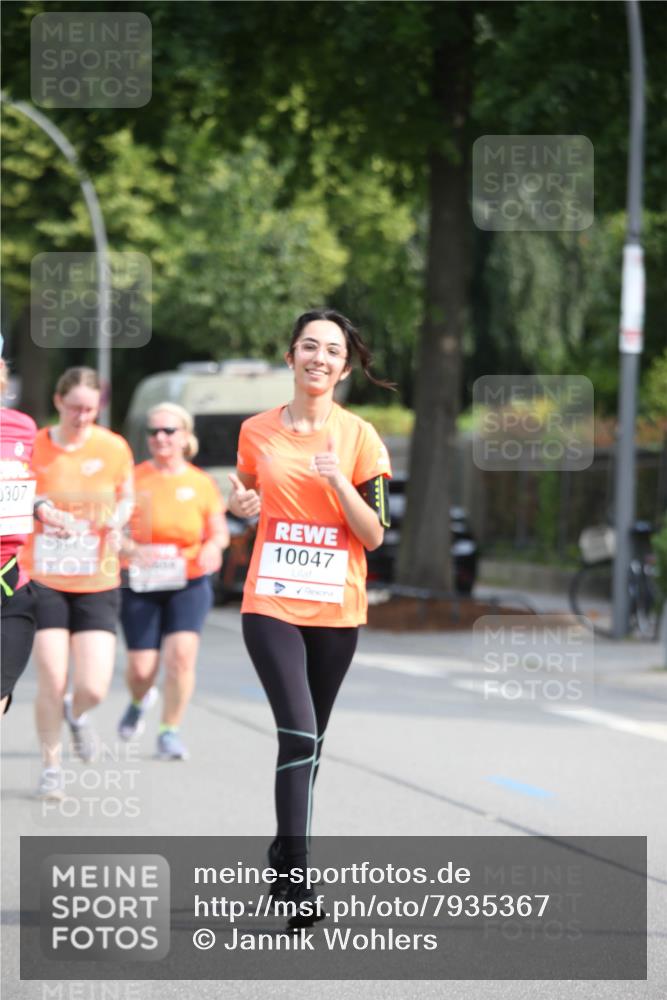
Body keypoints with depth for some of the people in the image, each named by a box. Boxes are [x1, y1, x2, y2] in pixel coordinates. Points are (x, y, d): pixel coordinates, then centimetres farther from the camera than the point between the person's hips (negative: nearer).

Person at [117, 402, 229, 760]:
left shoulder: (201, 483, 3)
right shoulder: (133, 479, -2)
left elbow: (219, 531, 9)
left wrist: (213, 546, -14)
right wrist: (131, 549, -22)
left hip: (189, 583, 0)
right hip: (141, 584, 0)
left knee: (181, 653, -18)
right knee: (141, 668, -2)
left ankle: (170, 731, -2)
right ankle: (139, 701, 36)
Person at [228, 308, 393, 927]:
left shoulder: (359, 437, -2)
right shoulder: (257, 432, 2)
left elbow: (374, 534, -4)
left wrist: (339, 481, -19)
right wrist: (243, 505, -4)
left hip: (336, 608, 1)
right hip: (271, 603, -1)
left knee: (308, 739, 11)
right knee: (299, 735, -15)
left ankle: (284, 850, 32)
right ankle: (297, 879, -16)